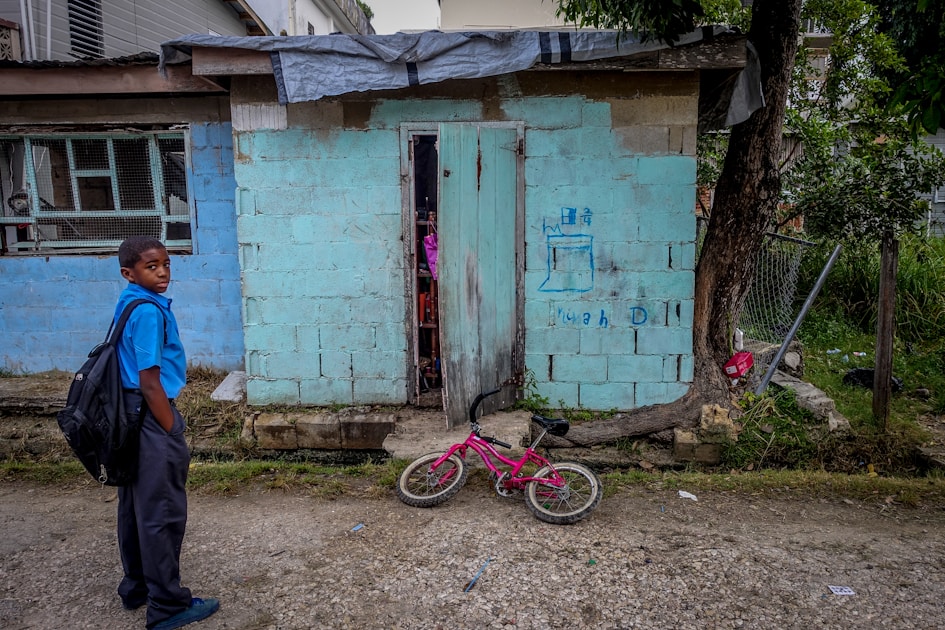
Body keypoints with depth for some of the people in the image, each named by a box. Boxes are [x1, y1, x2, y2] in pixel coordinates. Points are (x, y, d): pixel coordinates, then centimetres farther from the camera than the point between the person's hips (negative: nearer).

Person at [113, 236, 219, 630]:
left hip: (131, 417, 10)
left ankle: (136, 588, 34)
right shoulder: (148, 311, -19)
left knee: (135, 507, 19)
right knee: (163, 513, 0)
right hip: (151, 418, -10)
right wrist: (173, 436, -14)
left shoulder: (128, 303, 9)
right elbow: (150, 383, -21)